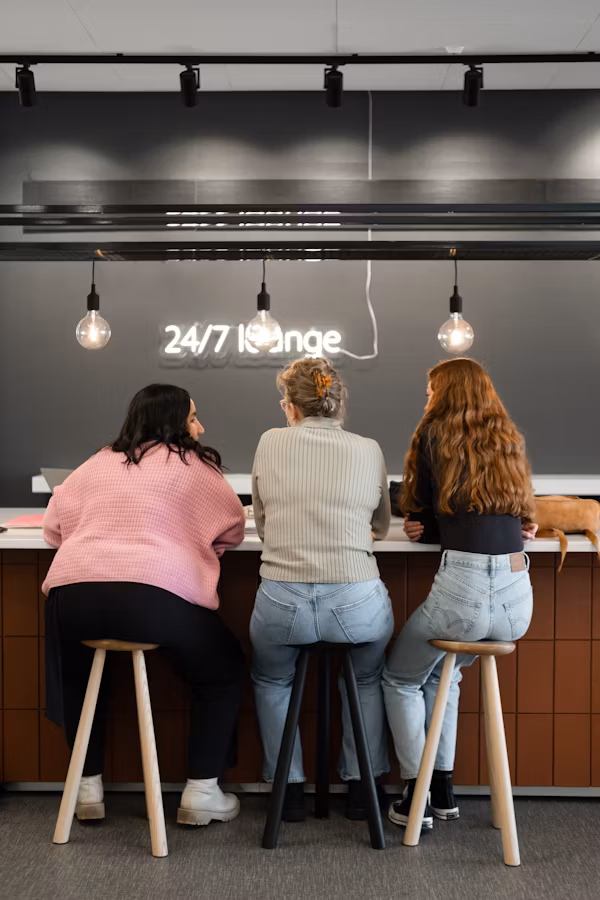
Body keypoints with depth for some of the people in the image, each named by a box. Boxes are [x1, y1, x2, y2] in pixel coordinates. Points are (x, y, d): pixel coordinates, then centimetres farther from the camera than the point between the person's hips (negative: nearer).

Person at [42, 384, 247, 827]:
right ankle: (201, 793, 18)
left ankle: (89, 788, 34)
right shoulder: (193, 464, 13)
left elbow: (54, 525, 25)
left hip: (72, 592, 4)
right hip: (154, 594, -4)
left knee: (78, 676, 36)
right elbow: (233, 528, 17)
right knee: (224, 672, 21)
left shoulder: (97, 464, 22)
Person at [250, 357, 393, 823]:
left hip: (281, 603, 0)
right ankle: (361, 787, 35)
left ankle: (289, 789, 33)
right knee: (367, 678, 34)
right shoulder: (368, 450, 6)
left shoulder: (271, 443, 5)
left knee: (271, 680, 33)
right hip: (357, 603, 1)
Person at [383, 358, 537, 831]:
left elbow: (420, 520, 9)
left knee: (399, 679, 21)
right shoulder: (511, 440, 14)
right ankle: (443, 788, 32)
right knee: (443, 672, 31)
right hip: (518, 599, 6)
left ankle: (417, 798, 20)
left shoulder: (436, 435, 1)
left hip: (463, 592, -6)